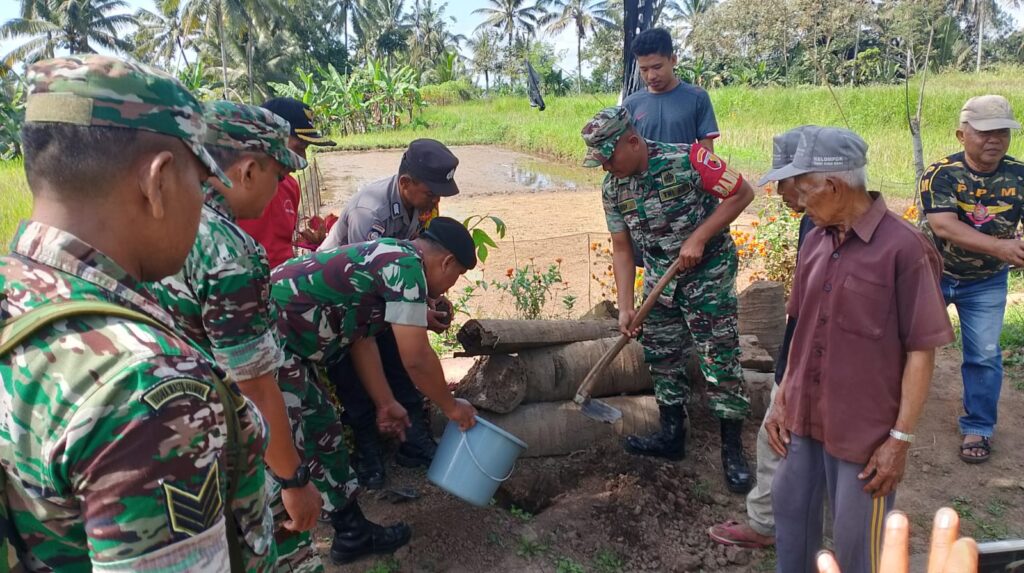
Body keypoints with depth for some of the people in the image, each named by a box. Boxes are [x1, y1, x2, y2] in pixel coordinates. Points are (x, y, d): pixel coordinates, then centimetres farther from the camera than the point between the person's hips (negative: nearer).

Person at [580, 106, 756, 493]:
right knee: (660, 355, 11)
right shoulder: (612, 189, -5)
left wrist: (698, 238, -23)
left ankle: (732, 450, 10)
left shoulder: (686, 160, -23)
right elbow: (622, 249, 0)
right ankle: (672, 436, 28)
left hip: (707, 272, -6)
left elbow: (742, 193, -16)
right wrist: (625, 307, -6)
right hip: (659, 277, 6)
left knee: (720, 359, -3)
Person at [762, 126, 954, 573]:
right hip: (804, 419, 6)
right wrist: (782, 399, 9)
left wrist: (901, 438, -13)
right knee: (790, 514, 21)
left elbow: (921, 351, -14)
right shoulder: (816, 240, 3)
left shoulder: (902, 247, -18)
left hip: (866, 431, -6)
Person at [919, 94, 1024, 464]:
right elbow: (944, 226, -32)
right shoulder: (940, 175, -20)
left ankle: (978, 428, 22)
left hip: (986, 283, 2)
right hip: (932, 273, -1)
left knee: (984, 355, 4)